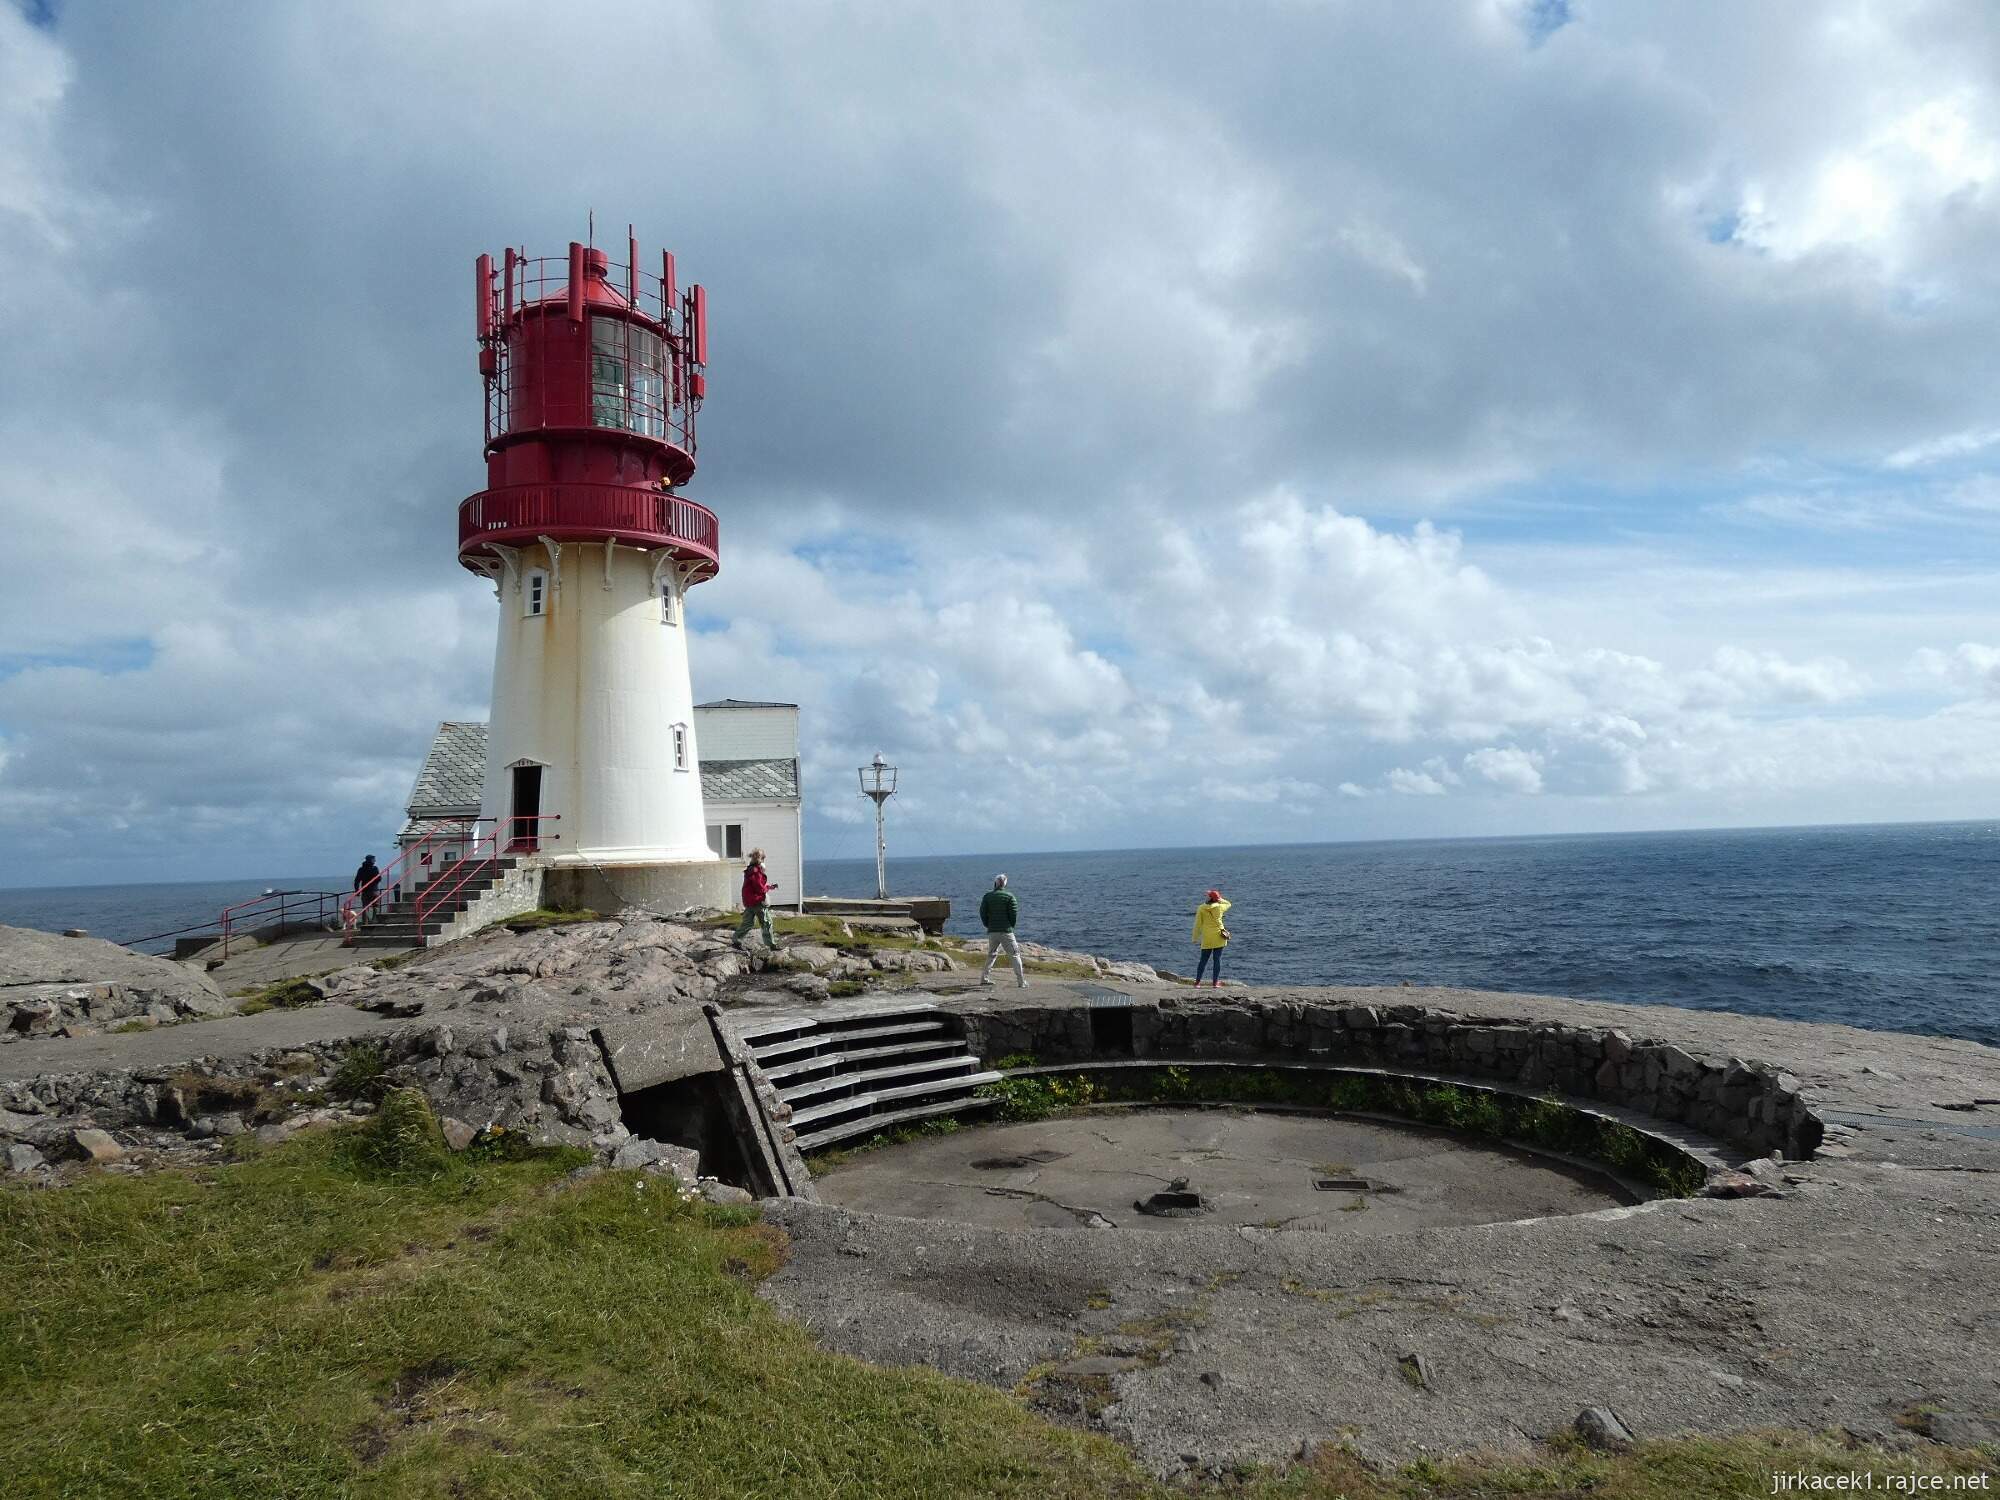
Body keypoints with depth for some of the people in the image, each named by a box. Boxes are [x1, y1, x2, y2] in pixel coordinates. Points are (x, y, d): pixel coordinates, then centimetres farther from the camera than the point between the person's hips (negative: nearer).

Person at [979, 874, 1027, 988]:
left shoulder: (987, 896, 6)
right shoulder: (1009, 896, -5)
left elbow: (982, 913, 4)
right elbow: (1014, 913, -8)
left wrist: (989, 925, 14)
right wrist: (1011, 925, 8)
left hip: (992, 931, 4)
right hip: (1006, 931, -4)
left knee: (991, 954, 20)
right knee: (1015, 955, 1)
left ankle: (984, 978, 16)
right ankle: (1021, 982, -5)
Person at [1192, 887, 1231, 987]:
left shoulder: (1201, 908, -1)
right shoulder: (1219, 907, -3)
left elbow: (1198, 924, 1)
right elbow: (1228, 904, 20)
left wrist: (1195, 937, 7)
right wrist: (1219, 899, 20)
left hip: (1207, 938, 1)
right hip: (1218, 936, -1)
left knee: (1203, 960, 8)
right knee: (1217, 959, 3)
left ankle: (1197, 981, 7)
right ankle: (1216, 982, 3)